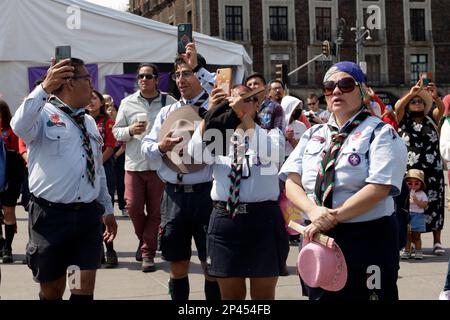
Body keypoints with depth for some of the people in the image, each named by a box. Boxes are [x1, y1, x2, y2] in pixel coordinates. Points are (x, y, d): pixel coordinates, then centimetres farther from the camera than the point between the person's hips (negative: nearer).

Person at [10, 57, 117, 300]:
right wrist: (44, 88, -41)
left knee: (85, 287, 0)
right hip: (51, 216, -5)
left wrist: (107, 209, 24)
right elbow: (19, 127, -31)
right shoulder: (43, 114, -6)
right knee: (52, 290, 8)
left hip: (88, 215, 5)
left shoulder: (90, 122, 14)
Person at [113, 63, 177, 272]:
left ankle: (147, 252, 13)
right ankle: (144, 239, 26)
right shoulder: (128, 103, 7)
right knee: (133, 206, -2)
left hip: (160, 164, -1)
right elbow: (116, 131, 9)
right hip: (134, 163, 1)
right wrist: (130, 131, -10)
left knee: (155, 211, 2)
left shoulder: (169, 102, 1)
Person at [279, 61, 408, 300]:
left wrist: (334, 216, -19)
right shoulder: (313, 135, 13)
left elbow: (379, 188, -16)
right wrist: (313, 211, -16)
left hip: (368, 239, -5)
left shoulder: (380, 133, -3)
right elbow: (291, 182, 4)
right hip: (317, 237, 5)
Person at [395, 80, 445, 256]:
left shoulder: (431, 119, 12)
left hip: (433, 170, 1)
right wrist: (411, 93, -27)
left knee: (434, 204, 0)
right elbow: (397, 107, -11)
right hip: (409, 170, -1)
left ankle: (437, 242, 4)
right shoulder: (404, 121, 8)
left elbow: (441, 108, -7)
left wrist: (435, 96, -28)